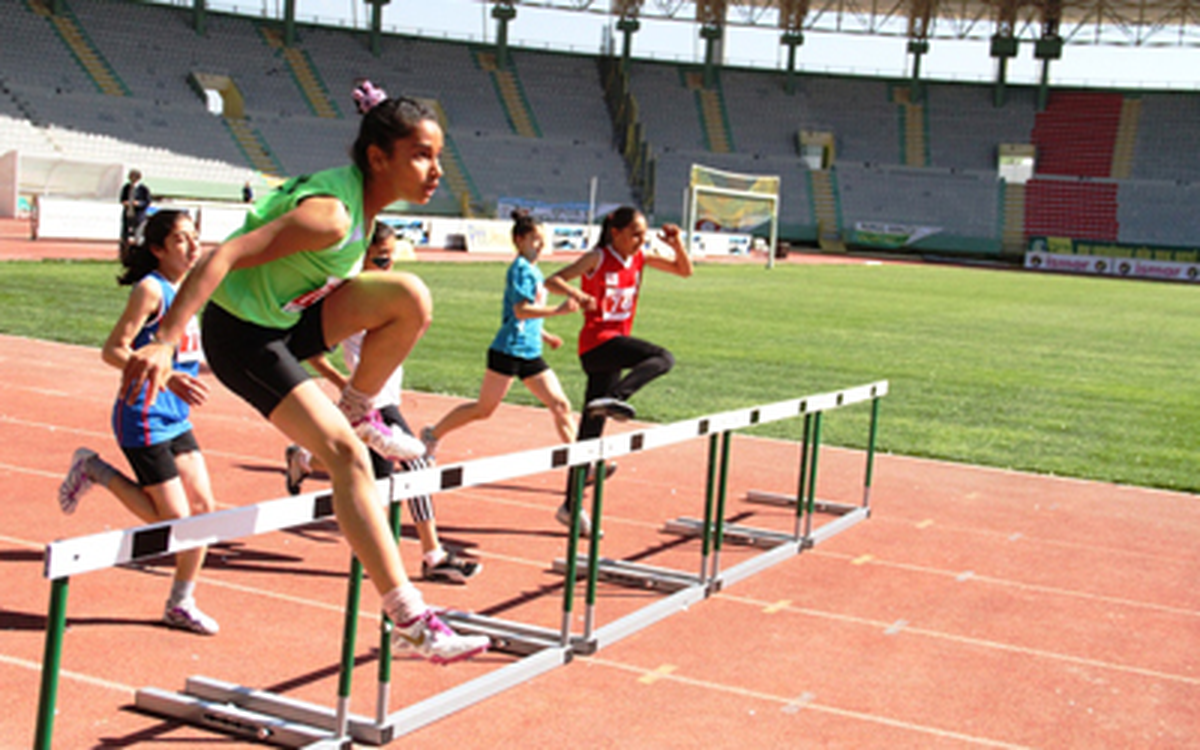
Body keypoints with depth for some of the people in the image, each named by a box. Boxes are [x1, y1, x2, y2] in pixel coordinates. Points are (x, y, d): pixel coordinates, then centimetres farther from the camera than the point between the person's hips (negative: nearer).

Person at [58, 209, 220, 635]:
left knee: (203, 506, 5)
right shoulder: (151, 289, -14)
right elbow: (113, 350, -20)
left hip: (176, 419, 8)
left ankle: (181, 604, 19)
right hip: (144, 419, -8)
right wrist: (166, 376, -31)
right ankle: (95, 471, 13)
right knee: (175, 519, -5)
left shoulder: (186, 289, 11)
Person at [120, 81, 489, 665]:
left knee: (412, 298, -13)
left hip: (290, 313, 8)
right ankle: (408, 620, -14)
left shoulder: (365, 198, -2)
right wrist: (164, 343, -40)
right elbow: (225, 256, -35)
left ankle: (357, 413, 9)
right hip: (242, 333, -8)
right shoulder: (330, 213, -29)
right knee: (346, 455, -17)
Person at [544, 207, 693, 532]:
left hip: (616, 344, 7)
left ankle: (571, 506, 14)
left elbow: (684, 271, 15)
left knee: (591, 430, 8)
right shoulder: (598, 258, -9)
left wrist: (677, 245, -4)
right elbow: (552, 280, -15)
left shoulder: (640, 258, 9)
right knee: (663, 358, -27)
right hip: (597, 342, -7)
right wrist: (576, 295, -34)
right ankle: (613, 398, -40)